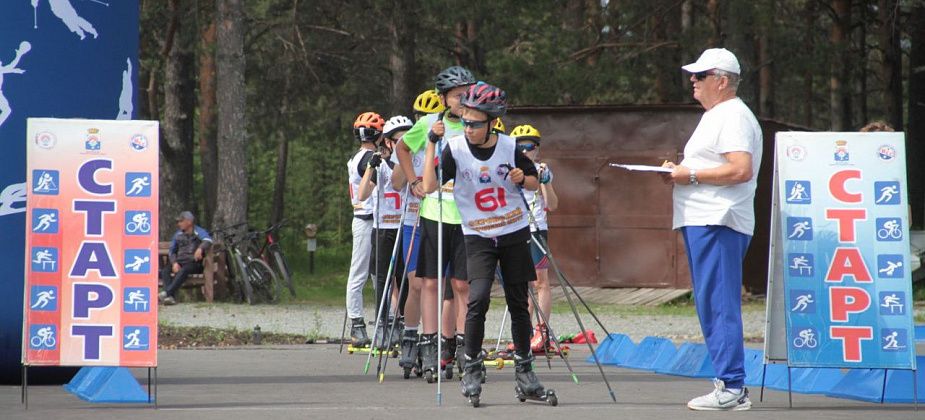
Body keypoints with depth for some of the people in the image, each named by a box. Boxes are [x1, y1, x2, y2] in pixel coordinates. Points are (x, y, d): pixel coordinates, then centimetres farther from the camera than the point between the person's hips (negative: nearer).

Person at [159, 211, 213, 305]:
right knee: (165, 271, -24)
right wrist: (174, 263, -3)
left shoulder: (198, 232, 1)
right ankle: (171, 297, -40)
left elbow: (208, 240, -19)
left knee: (183, 270, -38)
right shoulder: (178, 234, 18)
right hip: (180, 262, 5)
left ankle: (167, 293, -46)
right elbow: (172, 251, 18)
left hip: (194, 262, -5)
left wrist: (200, 248, -42)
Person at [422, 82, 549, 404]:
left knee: (518, 304, 7)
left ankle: (524, 371, 18)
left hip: (514, 235, 2)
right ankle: (472, 370, -7)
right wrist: (432, 143, -22)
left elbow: (535, 183, 10)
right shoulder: (455, 148, -8)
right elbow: (429, 186, -19)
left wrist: (522, 179, -13)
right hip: (478, 237, -2)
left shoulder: (509, 147, -4)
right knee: (478, 299, -19)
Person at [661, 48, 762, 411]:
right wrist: (679, 173, 13)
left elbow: (741, 170, -22)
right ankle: (730, 384, 14)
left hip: (718, 224, -11)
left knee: (720, 306, -12)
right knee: (712, 306, 11)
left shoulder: (734, 117, -10)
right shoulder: (715, 116, 23)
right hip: (702, 221, 11)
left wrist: (691, 175, -15)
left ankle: (731, 387, -13)